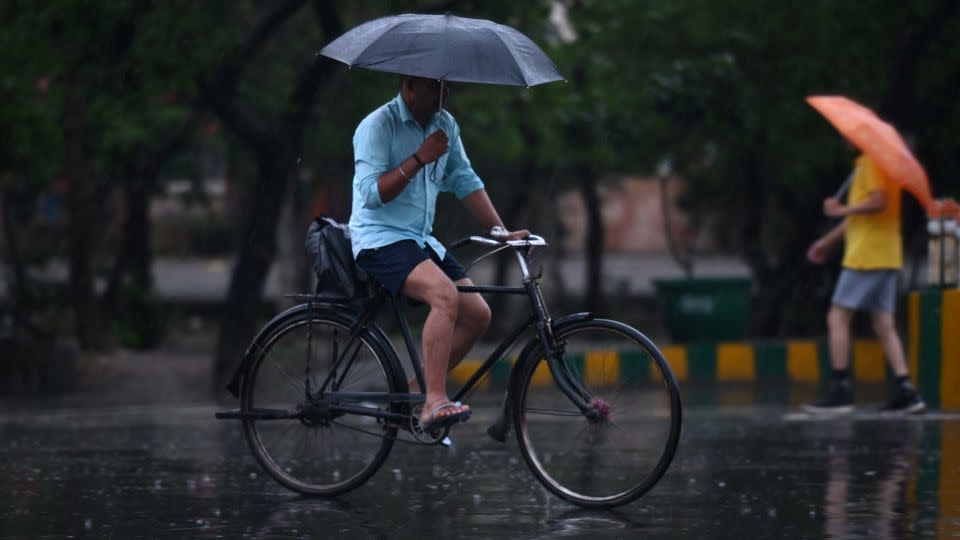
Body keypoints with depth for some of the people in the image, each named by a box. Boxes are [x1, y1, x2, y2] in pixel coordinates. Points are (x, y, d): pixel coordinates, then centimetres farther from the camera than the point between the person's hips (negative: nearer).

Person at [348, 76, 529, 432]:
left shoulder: (445, 125, 10)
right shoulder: (377, 126, -13)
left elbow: (465, 181, 15)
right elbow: (372, 193, -21)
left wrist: (500, 231, 5)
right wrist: (419, 158, -26)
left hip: (421, 241, 8)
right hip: (380, 239, -8)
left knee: (477, 314, -4)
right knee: (445, 294, -32)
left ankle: (415, 392, 6)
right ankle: (434, 402, -36)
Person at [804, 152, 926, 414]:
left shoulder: (873, 162, -12)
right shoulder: (865, 162, 18)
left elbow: (878, 202, -26)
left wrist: (841, 210, -14)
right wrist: (829, 240, 29)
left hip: (866, 256, -9)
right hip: (886, 257, 9)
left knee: (837, 318, -4)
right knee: (884, 326, 6)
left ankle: (839, 390, -5)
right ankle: (906, 391, -1)